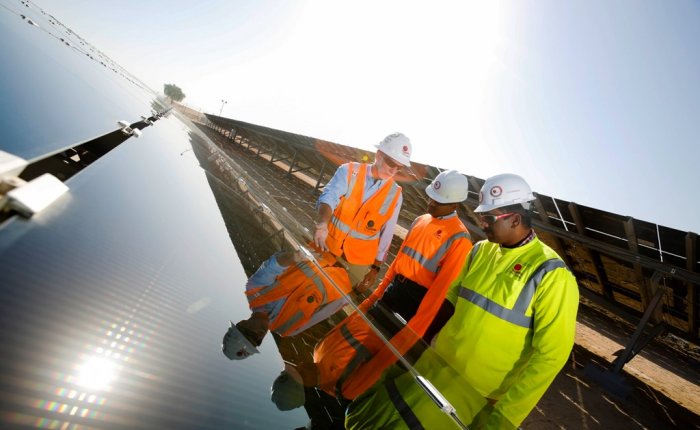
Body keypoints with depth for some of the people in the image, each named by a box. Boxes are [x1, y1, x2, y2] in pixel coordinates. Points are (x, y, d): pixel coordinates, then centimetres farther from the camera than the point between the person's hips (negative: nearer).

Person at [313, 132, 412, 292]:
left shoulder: (395, 194, -6)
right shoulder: (349, 171, -10)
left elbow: (386, 235, -1)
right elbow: (329, 197, -25)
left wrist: (376, 268, 2)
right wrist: (322, 224, -45)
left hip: (358, 261, 0)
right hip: (327, 247, 0)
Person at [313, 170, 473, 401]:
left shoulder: (459, 239, -16)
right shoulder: (421, 220, 5)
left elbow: (441, 288, -18)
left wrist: (413, 331, -16)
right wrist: (379, 290, 14)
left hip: (413, 301, -6)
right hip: (393, 290, 7)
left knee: (383, 352, 6)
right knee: (353, 334, 14)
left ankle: (349, 393, 33)